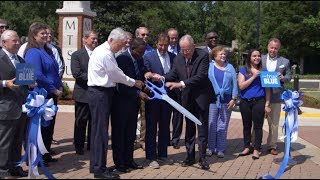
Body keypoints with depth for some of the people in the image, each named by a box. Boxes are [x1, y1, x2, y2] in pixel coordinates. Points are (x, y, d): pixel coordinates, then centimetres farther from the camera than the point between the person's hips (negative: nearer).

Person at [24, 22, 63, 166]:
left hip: (51, 95, 9)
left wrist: (60, 87, 6)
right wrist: (54, 89, -15)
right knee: (41, 126, 1)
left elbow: (55, 72, 19)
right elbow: (38, 75, -22)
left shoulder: (47, 51, 14)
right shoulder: (33, 52, -14)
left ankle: (46, 155, 26)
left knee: (49, 125, 14)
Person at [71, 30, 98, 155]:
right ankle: (79, 147, 16)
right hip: (83, 93, -4)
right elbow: (76, 73, -13)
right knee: (81, 122, 5)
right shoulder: (77, 55, -3)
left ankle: (91, 145, 24)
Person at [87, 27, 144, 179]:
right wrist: (134, 83, 0)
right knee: (101, 130, -5)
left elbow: (115, 74, 14)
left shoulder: (107, 52, 13)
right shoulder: (105, 54, -18)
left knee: (98, 130, 14)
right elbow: (117, 75, -13)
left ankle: (95, 165, 24)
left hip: (102, 93, 10)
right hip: (100, 93, -10)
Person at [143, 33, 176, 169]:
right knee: (151, 128, 5)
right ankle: (151, 157, 12)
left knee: (165, 127, 14)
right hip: (153, 98, -4)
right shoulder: (148, 57, -6)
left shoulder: (173, 57, 6)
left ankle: (162, 154, 27)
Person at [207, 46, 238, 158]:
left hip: (226, 100, 2)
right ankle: (210, 147, 12)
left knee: (223, 126, 5)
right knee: (211, 124, 2)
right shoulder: (209, 67, 4)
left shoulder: (230, 67, 10)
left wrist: (233, 99, -2)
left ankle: (220, 149, 12)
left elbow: (234, 84, 7)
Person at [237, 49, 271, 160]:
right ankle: (247, 147, 21)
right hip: (245, 102, 1)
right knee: (246, 126, 10)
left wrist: (267, 104, 0)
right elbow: (241, 86, -5)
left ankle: (256, 149, 5)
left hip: (259, 101, -1)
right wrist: (253, 77, -11)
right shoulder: (243, 70, 6)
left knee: (258, 126, -2)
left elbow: (267, 89, 7)